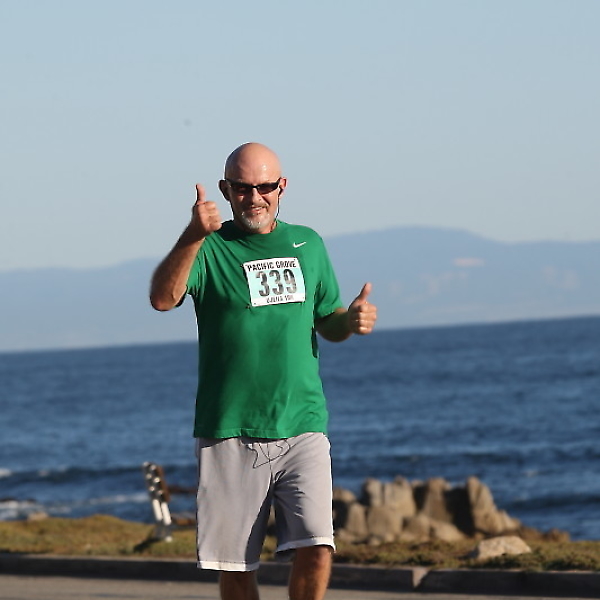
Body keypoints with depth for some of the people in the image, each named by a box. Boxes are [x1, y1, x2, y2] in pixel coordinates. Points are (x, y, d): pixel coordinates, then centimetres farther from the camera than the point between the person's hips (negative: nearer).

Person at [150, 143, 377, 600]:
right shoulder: (210, 248, -1)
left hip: (302, 428, 2)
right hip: (229, 435, -2)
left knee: (316, 548, -13)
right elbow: (163, 298, -21)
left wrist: (352, 320, -1)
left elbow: (328, 323, 22)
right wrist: (193, 237, -36)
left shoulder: (307, 245, 12)